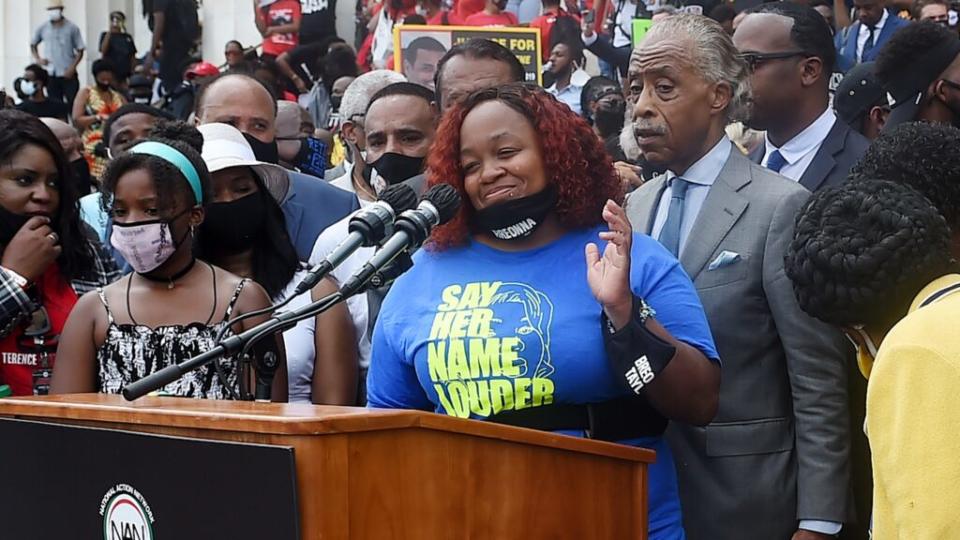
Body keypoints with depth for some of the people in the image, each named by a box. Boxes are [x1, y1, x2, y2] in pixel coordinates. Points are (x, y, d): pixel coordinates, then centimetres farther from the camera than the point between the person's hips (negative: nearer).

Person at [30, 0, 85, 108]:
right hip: (51, 74, 2)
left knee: (73, 102, -4)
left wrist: (72, 68, -12)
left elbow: (80, 51, -1)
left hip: (68, 74, -2)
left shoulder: (72, 28, -4)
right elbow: (33, 44, 21)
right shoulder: (42, 28, 4)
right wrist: (38, 59, 5)